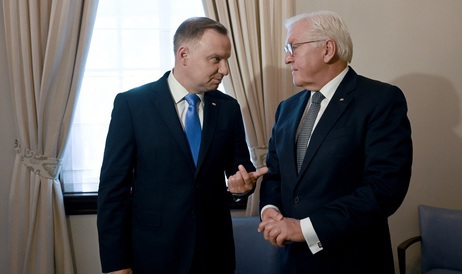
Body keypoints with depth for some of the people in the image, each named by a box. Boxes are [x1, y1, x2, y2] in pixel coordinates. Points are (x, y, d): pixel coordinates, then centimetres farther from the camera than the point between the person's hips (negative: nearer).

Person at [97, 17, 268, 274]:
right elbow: (114, 186, -8)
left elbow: (240, 166, 11)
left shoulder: (229, 107, 2)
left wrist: (243, 181, -13)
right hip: (154, 253, -3)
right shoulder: (132, 103, -8)